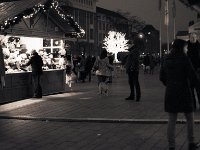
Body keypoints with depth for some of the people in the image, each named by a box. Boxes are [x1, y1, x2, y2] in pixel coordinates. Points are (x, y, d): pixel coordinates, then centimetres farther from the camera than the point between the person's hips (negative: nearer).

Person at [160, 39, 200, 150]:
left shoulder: (166, 60, 5)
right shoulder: (184, 59, -12)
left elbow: (162, 77, 11)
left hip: (170, 93, 4)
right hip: (184, 92, -4)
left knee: (171, 121, 8)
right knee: (190, 119, 14)